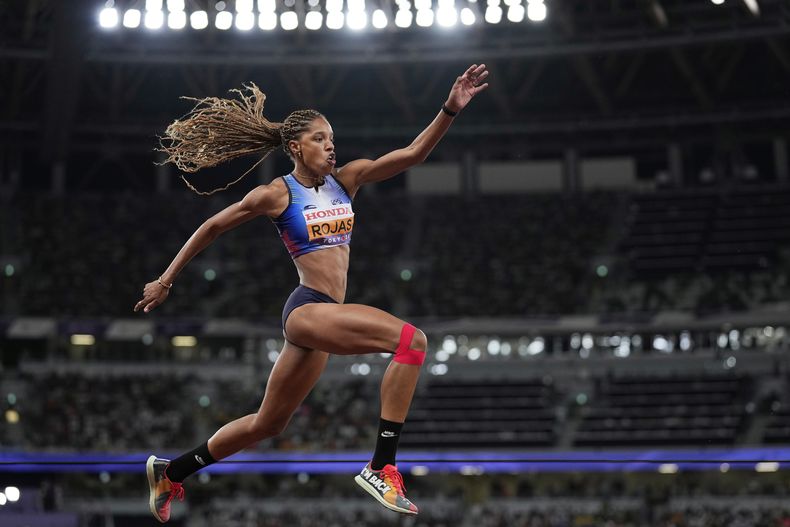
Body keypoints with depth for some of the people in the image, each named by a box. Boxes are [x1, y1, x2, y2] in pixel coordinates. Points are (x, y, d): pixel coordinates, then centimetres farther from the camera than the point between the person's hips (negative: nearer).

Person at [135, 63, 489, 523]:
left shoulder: (346, 179, 10)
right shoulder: (276, 195, -4)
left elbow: (413, 153, 3)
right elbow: (211, 228, 7)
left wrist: (452, 108, -10)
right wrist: (166, 281, 11)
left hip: (324, 317, 7)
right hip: (306, 309, -7)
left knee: (267, 424, 16)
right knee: (411, 340, -24)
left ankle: (170, 471, 33)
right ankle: (382, 468, -24)